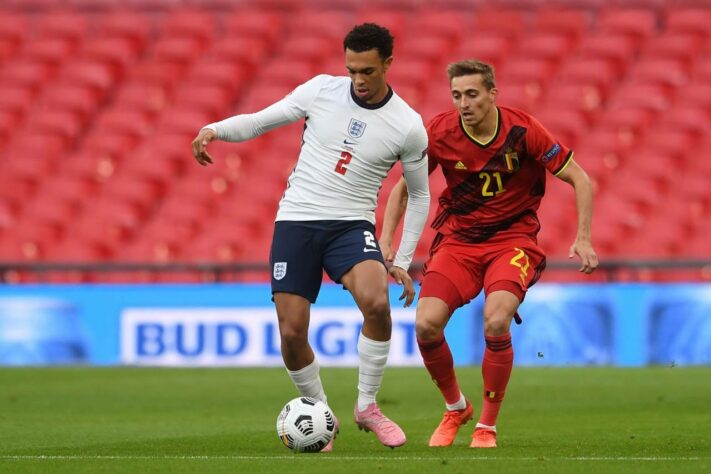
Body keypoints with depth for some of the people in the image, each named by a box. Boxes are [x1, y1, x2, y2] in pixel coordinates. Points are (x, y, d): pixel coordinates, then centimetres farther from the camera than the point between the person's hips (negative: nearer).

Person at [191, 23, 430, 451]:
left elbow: (419, 195, 9)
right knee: (292, 332, -7)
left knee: (377, 303, -30)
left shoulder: (408, 126, -3)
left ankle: (367, 407, -10)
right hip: (296, 222, 2)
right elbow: (259, 122, 7)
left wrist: (402, 262, 4)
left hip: (352, 226, -2)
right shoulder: (321, 90, 0)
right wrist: (214, 129, -14)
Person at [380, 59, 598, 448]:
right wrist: (385, 241, -3)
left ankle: (487, 426, -7)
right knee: (426, 325, -18)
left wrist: (583, 239, -15)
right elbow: (403, 186, 7)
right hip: (457, 238, 2)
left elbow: (578, 179, -7)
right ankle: (455, 408, 11)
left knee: (496, 322, -27)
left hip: (512, 237, -2)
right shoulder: (439, 133, -9)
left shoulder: (522, 130, -15)